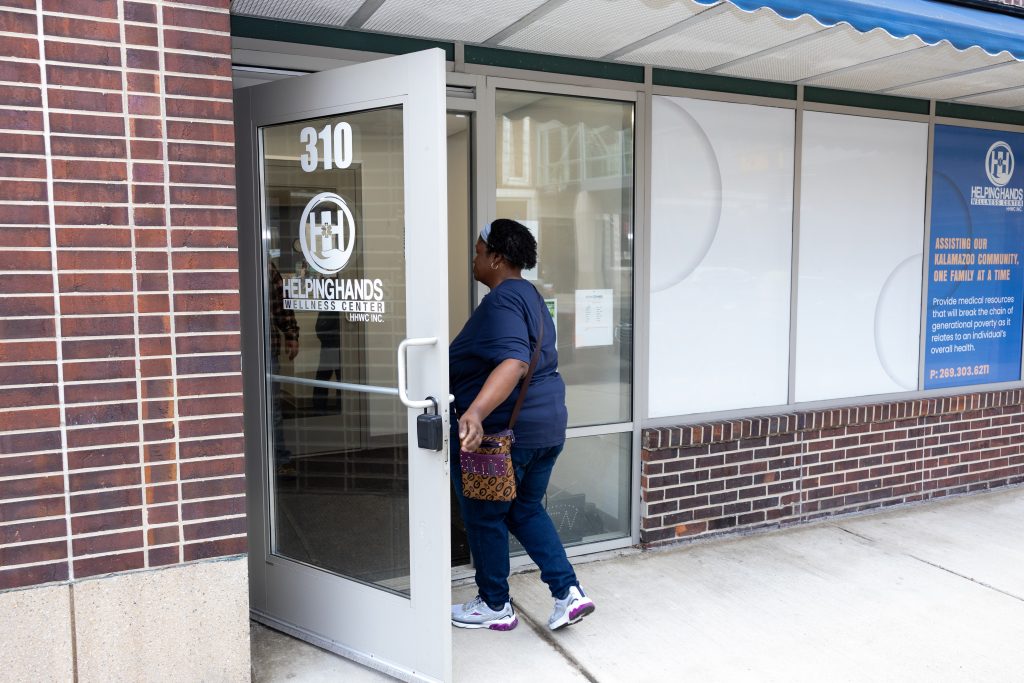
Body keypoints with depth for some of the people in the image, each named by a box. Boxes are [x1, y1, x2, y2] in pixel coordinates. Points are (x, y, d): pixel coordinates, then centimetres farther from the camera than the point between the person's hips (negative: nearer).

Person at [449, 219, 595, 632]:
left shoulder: (503, 301, -18)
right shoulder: (529, 295, 14)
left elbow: (513, 362, -34)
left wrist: (475, 413, -46)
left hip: (499, 429, -9)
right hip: (548, 424, 10)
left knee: (484, 517, 9)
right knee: (526, 510, 21)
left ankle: (495, 606, 23)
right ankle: (568, 591, 15)